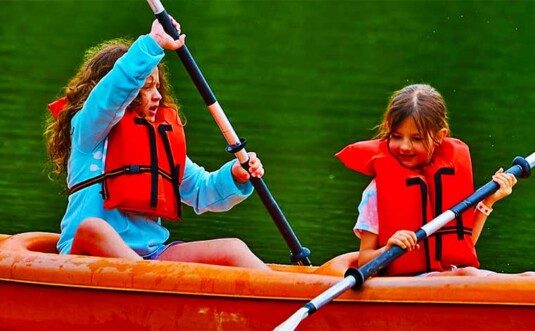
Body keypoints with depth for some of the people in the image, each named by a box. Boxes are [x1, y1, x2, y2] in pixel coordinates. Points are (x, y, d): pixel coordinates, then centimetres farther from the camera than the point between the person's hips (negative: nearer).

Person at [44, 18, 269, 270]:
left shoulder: (163, 138, 21)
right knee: (93, 228, -41)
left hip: (150, 254, 7)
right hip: (93, 251, -7)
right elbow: (116, 88, -21)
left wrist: (234, 176, 2)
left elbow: (200, 191, 22)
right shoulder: (87, 128, 1)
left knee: (233, 249, -10)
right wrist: (153, 44, -27)